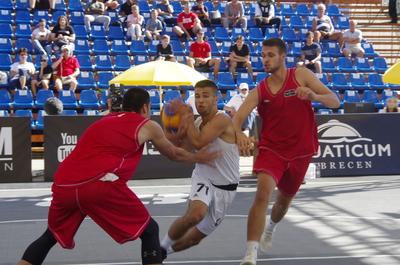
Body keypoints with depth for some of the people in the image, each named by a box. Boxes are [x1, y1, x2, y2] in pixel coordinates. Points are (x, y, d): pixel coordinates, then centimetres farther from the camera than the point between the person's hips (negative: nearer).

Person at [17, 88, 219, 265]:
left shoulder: (103, 121, 32)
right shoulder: (147, 126, 18)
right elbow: (174, 154, 32)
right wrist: (197, 158, 53)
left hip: (63, 185, 5)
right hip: (100, 185, -5)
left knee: (51, 236, 28)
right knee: (149, 230, 12)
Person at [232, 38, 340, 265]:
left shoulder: (301, 75, -6)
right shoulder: (260, 91, -3)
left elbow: (335, 102, -10)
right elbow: (237, 119, -11)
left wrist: (314, 96, -31)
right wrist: (240, 135, -35)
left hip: (300, 152, 1)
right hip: (271, 149, -1)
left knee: (284, 200, 19)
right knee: (263, 191, -26)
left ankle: (270, 229, 55)